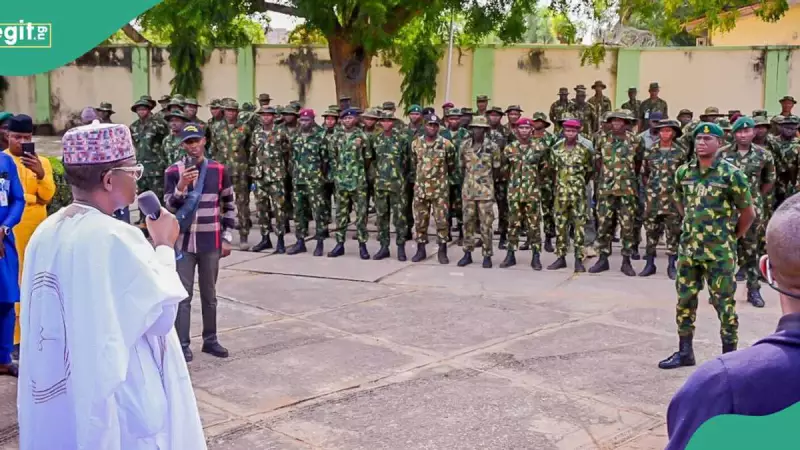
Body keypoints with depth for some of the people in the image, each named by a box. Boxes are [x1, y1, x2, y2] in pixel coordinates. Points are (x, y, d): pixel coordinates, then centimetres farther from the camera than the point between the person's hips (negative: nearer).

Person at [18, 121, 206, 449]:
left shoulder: (45, 233, 1)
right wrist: (164, 247, -4)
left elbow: (63, 318, 10)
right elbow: (162, 314, -14)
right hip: (116, 404, -7)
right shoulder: (115, 238, -22)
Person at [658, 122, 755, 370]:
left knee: (724, 303, 2)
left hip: (719, 252, -5)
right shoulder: (683, 172, 3)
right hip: (688, 247, 5)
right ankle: (685, 351, 24)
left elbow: (748, 212, -2)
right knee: (685, 299, 12)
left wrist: (731, 236, 5)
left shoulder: (731, 174, -11)